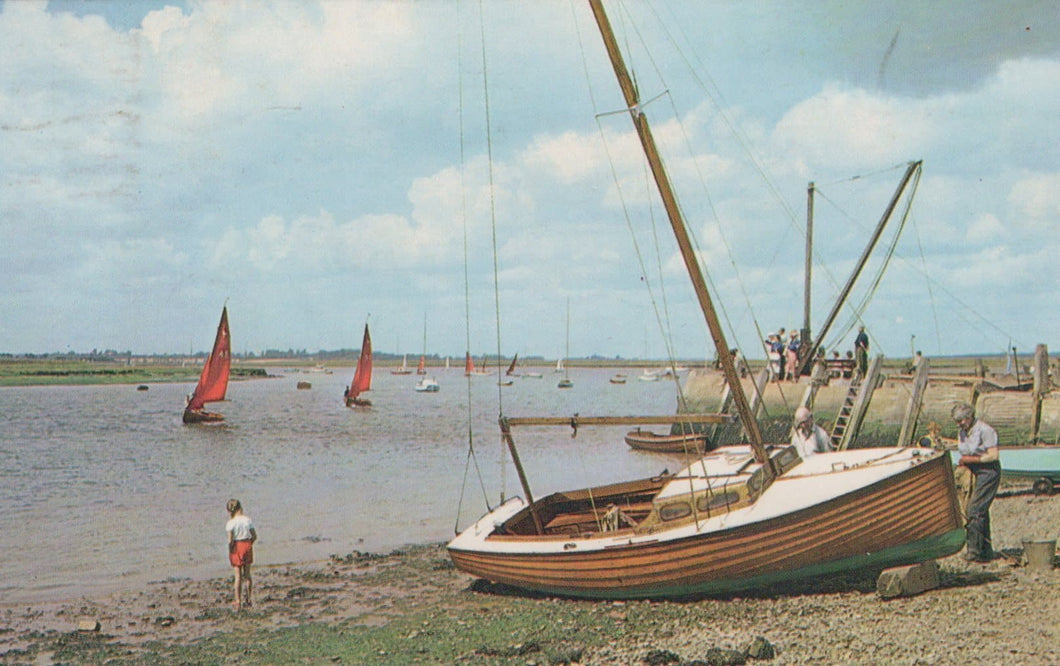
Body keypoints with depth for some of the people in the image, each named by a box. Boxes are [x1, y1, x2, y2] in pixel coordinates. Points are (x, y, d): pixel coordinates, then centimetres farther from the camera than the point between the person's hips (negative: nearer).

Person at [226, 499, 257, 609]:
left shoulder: (230, 523, -12)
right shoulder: (247, 519, -1)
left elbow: (230, 540, -16)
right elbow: (254, 536, 0)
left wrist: (230, 551, -2)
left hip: (236, 547, -3)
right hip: (247, 546, 3)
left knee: (238, 576, 3)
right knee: (247, 574, 15)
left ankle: (238, 602, 5)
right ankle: (248, 600, 22)